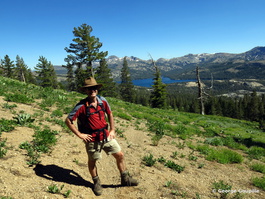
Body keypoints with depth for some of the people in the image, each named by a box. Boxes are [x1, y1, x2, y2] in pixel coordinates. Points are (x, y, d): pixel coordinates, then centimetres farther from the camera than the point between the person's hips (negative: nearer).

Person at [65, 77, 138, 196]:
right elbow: (68, 120, -11)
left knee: (120, 155, 8)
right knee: (92, 161, 15)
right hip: (92, 139, -4)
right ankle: (96, 183, 42)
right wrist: (79, 134, -12)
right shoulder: (81, 106, -16)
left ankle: (125, 179, 30)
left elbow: (110, 114, 13)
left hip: (106, 136, 4)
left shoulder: (103, 101, -3)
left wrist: (112, 130, 7)